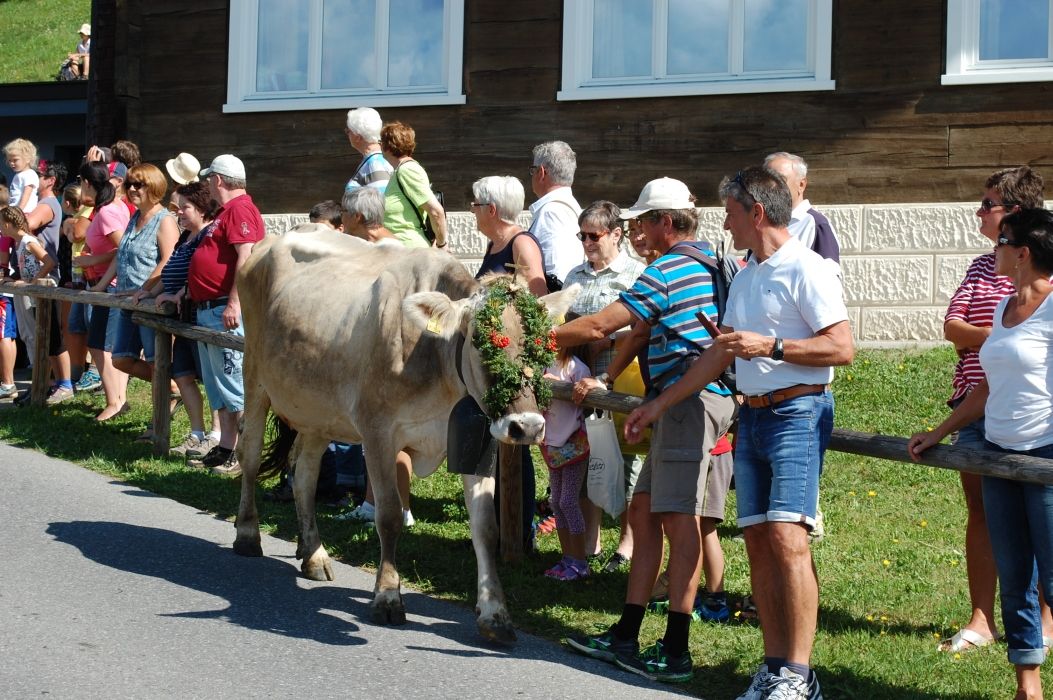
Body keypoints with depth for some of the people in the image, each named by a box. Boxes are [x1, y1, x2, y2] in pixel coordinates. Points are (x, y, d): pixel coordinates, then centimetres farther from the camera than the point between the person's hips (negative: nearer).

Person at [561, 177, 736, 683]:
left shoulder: (668, 270, -10)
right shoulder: (708, 265, 21)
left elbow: (598, 326, -10)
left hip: (690, 396, -10)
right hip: (688, 400, 10)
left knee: (678, 518, -11)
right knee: (643, 510, 11)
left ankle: (675, 651, -12)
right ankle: (626, 636, 14)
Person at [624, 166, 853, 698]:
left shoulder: (806, 269, -8)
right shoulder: (744, 278, 20)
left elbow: (842, 347, -14)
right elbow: (720, 355, 26)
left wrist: (771, 346, -18)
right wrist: (659, 404, 25)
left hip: (798, 413, -9)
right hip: (751, 415, 9)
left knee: (787, 537, -16)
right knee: (757, 539, 4)